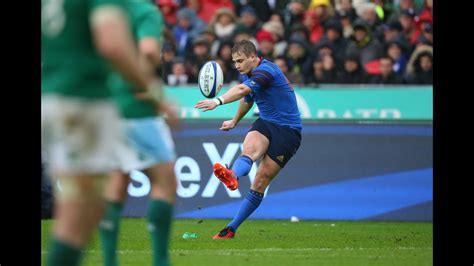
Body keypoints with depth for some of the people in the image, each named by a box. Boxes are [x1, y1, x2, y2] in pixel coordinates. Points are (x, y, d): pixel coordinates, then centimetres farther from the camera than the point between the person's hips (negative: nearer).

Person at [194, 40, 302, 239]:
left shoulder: (266, 71, -20)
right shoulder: (248, 74, 10)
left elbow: (242, 90, -39)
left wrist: (218, 101, -54)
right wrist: (235, 121, 45)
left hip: (287, 130, -7)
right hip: (265, 123, 7)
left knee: (260, 183, -10)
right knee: (249, 149, -31)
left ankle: (231, 229, -8)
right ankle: (232, 176, -64)